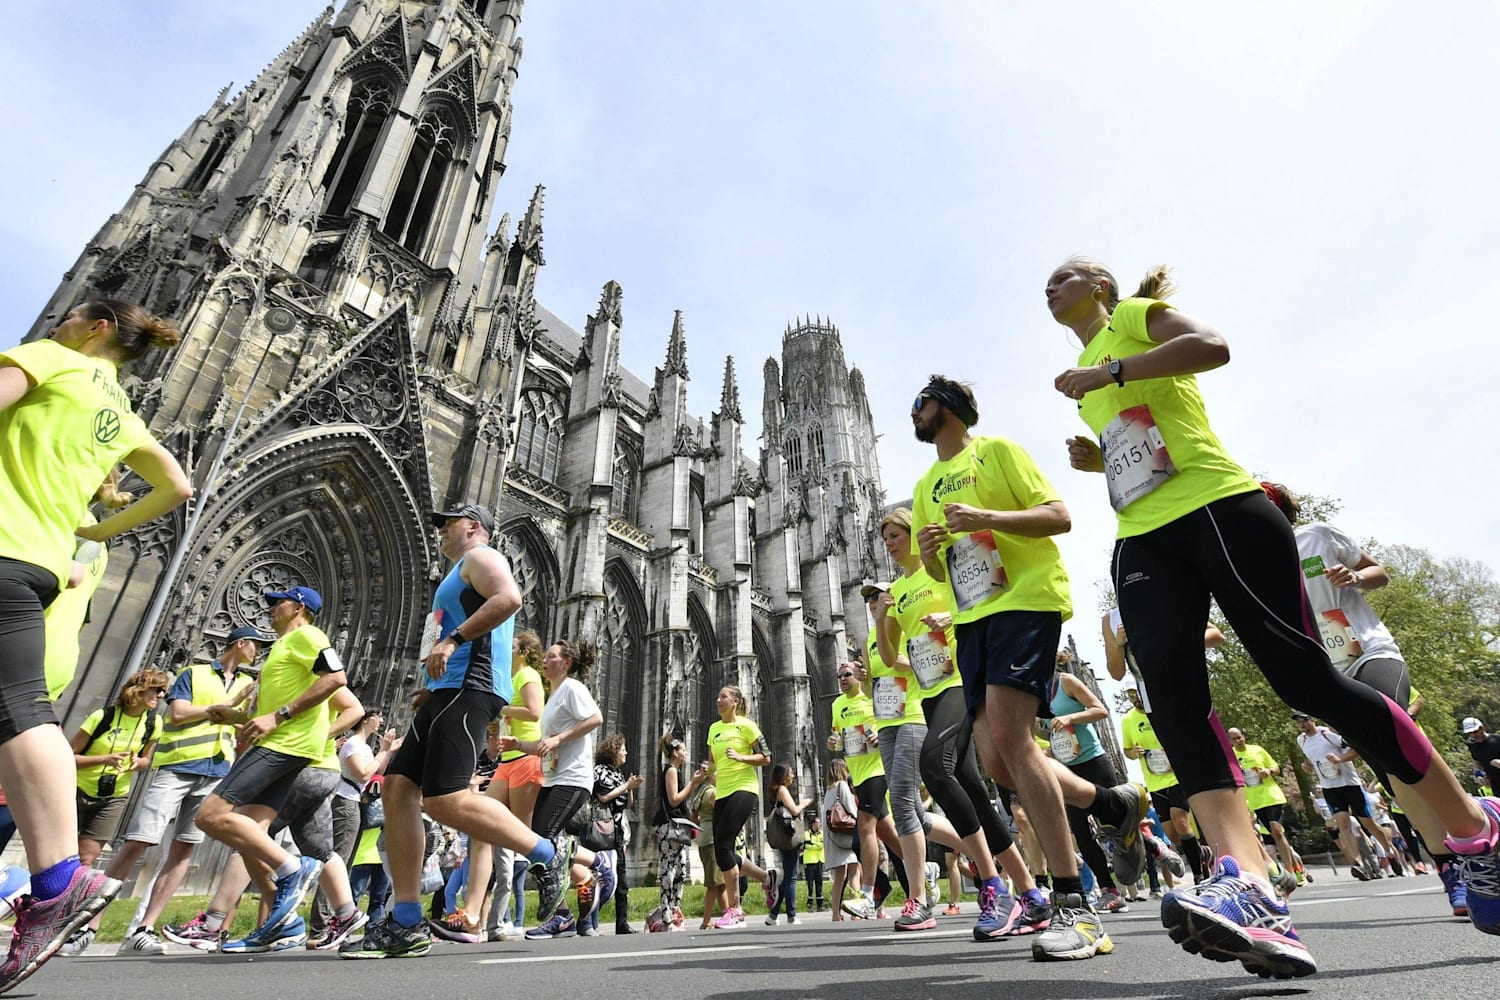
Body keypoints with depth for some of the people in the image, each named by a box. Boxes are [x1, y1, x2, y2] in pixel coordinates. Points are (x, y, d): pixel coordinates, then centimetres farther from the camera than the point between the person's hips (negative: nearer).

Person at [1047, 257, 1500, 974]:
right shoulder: (1084, 382, 28)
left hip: (1217, 507, -6)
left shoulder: (1133, 313, 9)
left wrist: (1111, 370, -13)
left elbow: (1211, 345, -12)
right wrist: (1098, 459, 14)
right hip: (1143, 542, 6)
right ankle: (1249, 888, -29)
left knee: (1304, 679, -7)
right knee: (1170, 685, -19)